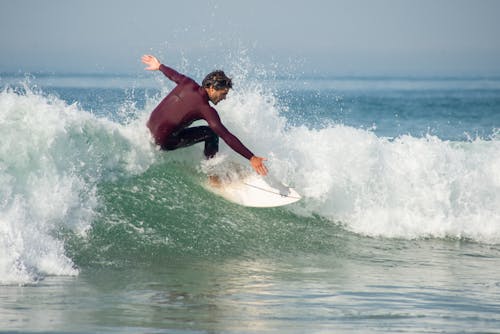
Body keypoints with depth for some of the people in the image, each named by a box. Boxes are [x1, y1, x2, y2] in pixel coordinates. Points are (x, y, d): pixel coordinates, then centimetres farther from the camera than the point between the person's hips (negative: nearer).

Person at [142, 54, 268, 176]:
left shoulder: (188, 84, -1)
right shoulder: (205, 109, -20)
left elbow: (173, 74, 23)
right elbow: (227, 137, -24)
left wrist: (159, 66, 46)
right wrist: (251, 158, -25)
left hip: (150, 128, 8)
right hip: (164, 142, -8)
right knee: (210, 134, -5)